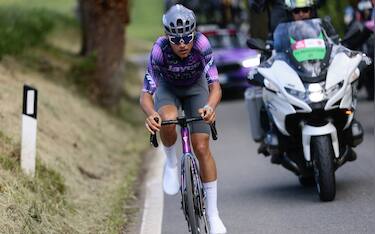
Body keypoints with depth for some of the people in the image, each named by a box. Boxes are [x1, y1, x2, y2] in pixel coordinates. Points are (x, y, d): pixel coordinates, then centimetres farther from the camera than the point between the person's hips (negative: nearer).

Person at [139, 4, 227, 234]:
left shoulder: (202, 44, -35)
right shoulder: (159, 50, -35)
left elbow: (215, 86, -37)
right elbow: (146, 94, -34)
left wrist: (210, 107, -60)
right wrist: (150, 115, -56)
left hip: (195, 87, 0)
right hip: (168, 88, 0)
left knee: (202, 147, -11)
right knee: (168, 121, -35)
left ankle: (213, 213, -1)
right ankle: (171, 161, -3)